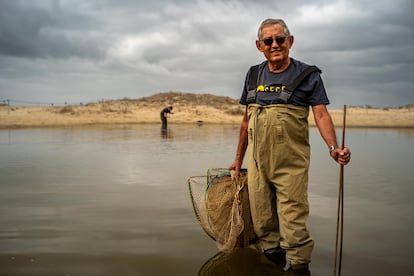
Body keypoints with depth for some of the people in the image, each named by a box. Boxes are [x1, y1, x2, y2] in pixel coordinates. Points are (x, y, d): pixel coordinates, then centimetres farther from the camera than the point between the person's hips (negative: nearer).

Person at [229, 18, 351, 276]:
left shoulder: (308, 75, 0)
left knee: (293, 223, -4)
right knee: (263, 223, 13)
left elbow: (321, 114, -9)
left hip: (291, 164, -4)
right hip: (257, 163, 4)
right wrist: (239, 158, 18)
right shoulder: (254, 75, 12)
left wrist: (333, 147, -27)